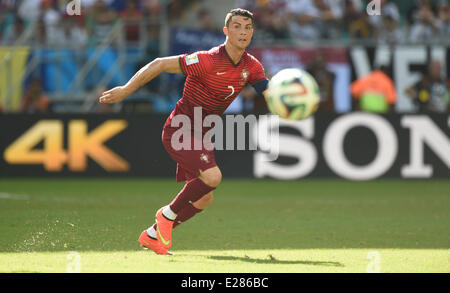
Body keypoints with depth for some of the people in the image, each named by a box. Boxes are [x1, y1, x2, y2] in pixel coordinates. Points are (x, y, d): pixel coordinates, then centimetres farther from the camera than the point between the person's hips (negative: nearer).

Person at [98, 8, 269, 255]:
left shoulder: (251, 66, -2)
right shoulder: (207, 61, -23)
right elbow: (159, 64, -19)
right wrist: (125, 90, -16)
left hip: (200, 133, 8)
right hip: (179, 130, -8)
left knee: (203, 200, 8)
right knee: (212, 176, -27)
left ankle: (152, 235, 25)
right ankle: (168, 214, -5)